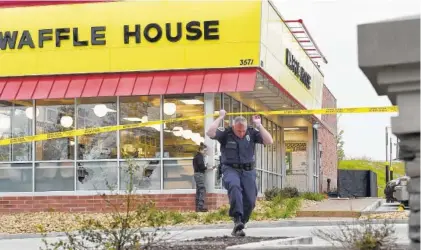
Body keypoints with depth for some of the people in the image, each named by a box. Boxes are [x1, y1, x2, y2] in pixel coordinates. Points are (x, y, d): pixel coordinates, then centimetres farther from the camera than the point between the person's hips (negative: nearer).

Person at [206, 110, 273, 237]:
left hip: (248, 171, 3)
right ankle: (237, 220, -42)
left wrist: (259, 125, -10)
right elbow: (210, 133, -22)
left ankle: (238, 227, 13)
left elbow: (269, 141, -8)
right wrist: (220, 118, -14)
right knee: (234, 186, -35)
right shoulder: (225, 133, -4)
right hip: (231, 169, -3)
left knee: (250, 201, -4)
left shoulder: (252, 133, 2)